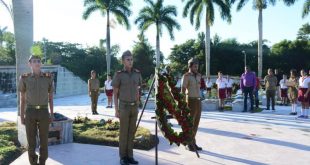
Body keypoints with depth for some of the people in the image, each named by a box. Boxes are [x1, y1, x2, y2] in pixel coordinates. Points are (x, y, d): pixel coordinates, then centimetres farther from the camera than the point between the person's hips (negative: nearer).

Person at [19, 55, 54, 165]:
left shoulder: (48, 78, 2)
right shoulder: (24, 78, 0)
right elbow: (22, 99, 4)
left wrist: (52, 114, 5)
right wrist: (21, 116, 2)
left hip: (43, 112, 1)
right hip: (30, 112, 0)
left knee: (44, 139, 5)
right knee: (31, 139, 4)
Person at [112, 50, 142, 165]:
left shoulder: (137, 74, 5)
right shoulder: (119, 75, -9)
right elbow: (115, 93, -5)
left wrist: (137, 107, 11)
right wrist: (116, 110, -9)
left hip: (134, 107, 5)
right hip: (124, 107, -4)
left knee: (131, 131, 8)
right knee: (123, 132, 1)